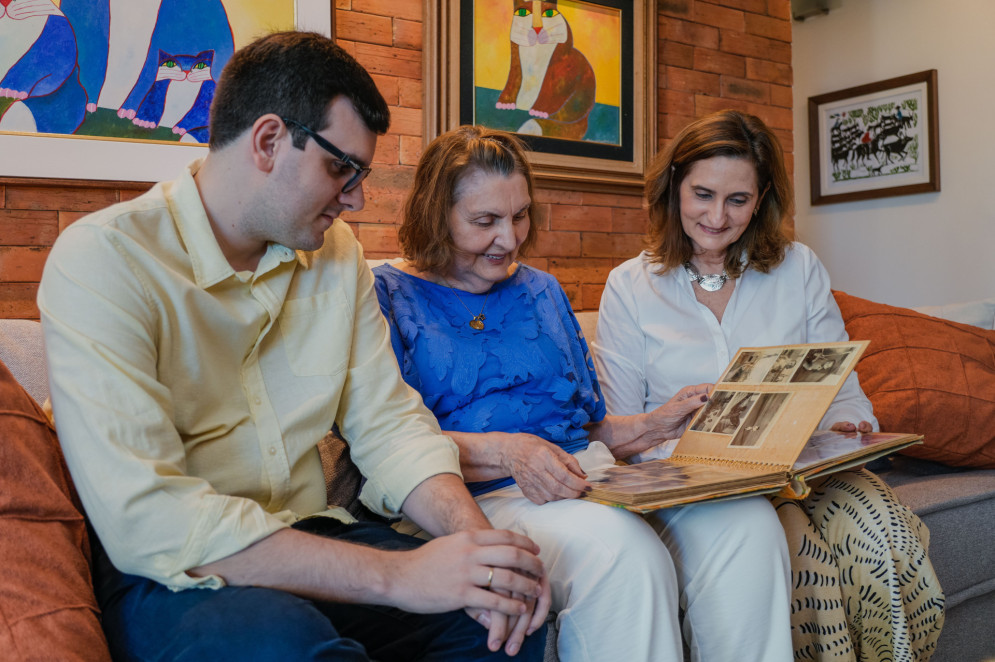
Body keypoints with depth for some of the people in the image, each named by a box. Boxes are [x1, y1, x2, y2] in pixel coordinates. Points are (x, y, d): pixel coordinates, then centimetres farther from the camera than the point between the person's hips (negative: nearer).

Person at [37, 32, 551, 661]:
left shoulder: (338, 254, 6)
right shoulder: (102, 260, -15)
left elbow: (390, 423, 3)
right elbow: (145, 515, -25)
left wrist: (473, 533, -18)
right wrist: (397, 575, -29)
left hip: (310, 539, 5)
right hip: (168, 577, -4)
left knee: (512, 609, -14)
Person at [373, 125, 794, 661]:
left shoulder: (541, 291, 22)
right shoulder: (389, 295, 4)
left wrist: (652, 425, 6)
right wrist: (504, 452, -21)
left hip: (590, 478, 6)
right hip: (482, 497, -5)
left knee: (743, 518, -22)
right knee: (620, 550, -36)